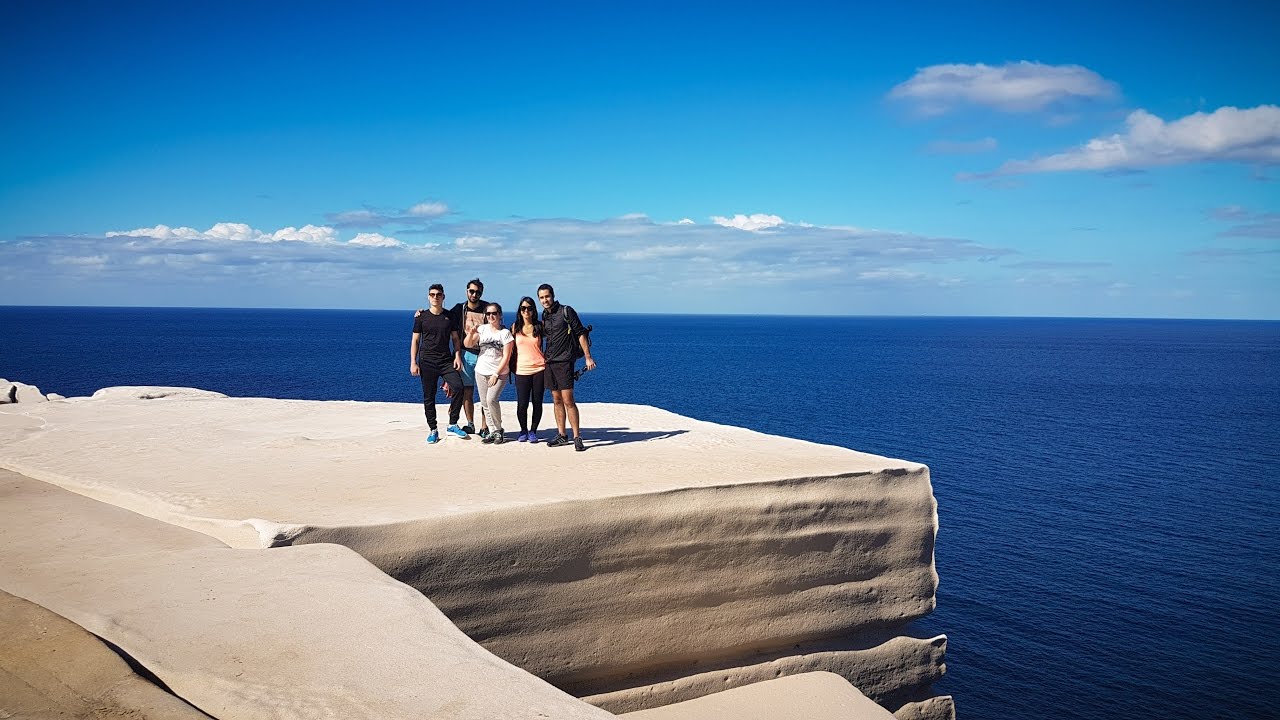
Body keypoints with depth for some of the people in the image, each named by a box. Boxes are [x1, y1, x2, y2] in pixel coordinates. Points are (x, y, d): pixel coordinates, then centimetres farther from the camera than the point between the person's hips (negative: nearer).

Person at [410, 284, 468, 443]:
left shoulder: (450, 316, 8)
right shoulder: (421, 317, 3)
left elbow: (455, 338, 12)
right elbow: (415, 341, 4)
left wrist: (457, 356, -2)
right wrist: (413, 363, -3)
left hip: (446, 361, 1)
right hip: (427, 362, -1)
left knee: (458, 387, -18)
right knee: (429, 397, 1)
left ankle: (452, 425, -5)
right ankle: (433, 430, 13)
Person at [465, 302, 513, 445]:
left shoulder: (505, 332, -5)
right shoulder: (482, 329, 4)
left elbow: (506, 357, -8)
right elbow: (467, 344, -2)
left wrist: (496, 374, -13)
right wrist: (471, 334, -23)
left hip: (499, 373, -4)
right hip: (481, 372, 4)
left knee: (491, 399, -19)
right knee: (484, 403, 4)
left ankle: (498, 430, -4)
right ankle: (492, 432, 14)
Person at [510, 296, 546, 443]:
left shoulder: (539, 326, 5)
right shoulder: (515, 327, 8)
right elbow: (511, 348, 14)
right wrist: (512, 368, 8)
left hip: (539, 369, 0)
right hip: (522, 370, 0)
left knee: (537, 403, 1)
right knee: (522, 404, -4)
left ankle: (533, 431, 16)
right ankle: (523, 430, 17)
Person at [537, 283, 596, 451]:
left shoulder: (566, 311, -6)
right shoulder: (544, 316, 12)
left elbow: (580, 334, -7)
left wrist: (588, 357, -11)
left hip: (564, 362, -7)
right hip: (549, 362, 7)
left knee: (568, 400, -12)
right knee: (557, 400, 9)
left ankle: (577, 437, -8)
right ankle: (562, 436, 15)